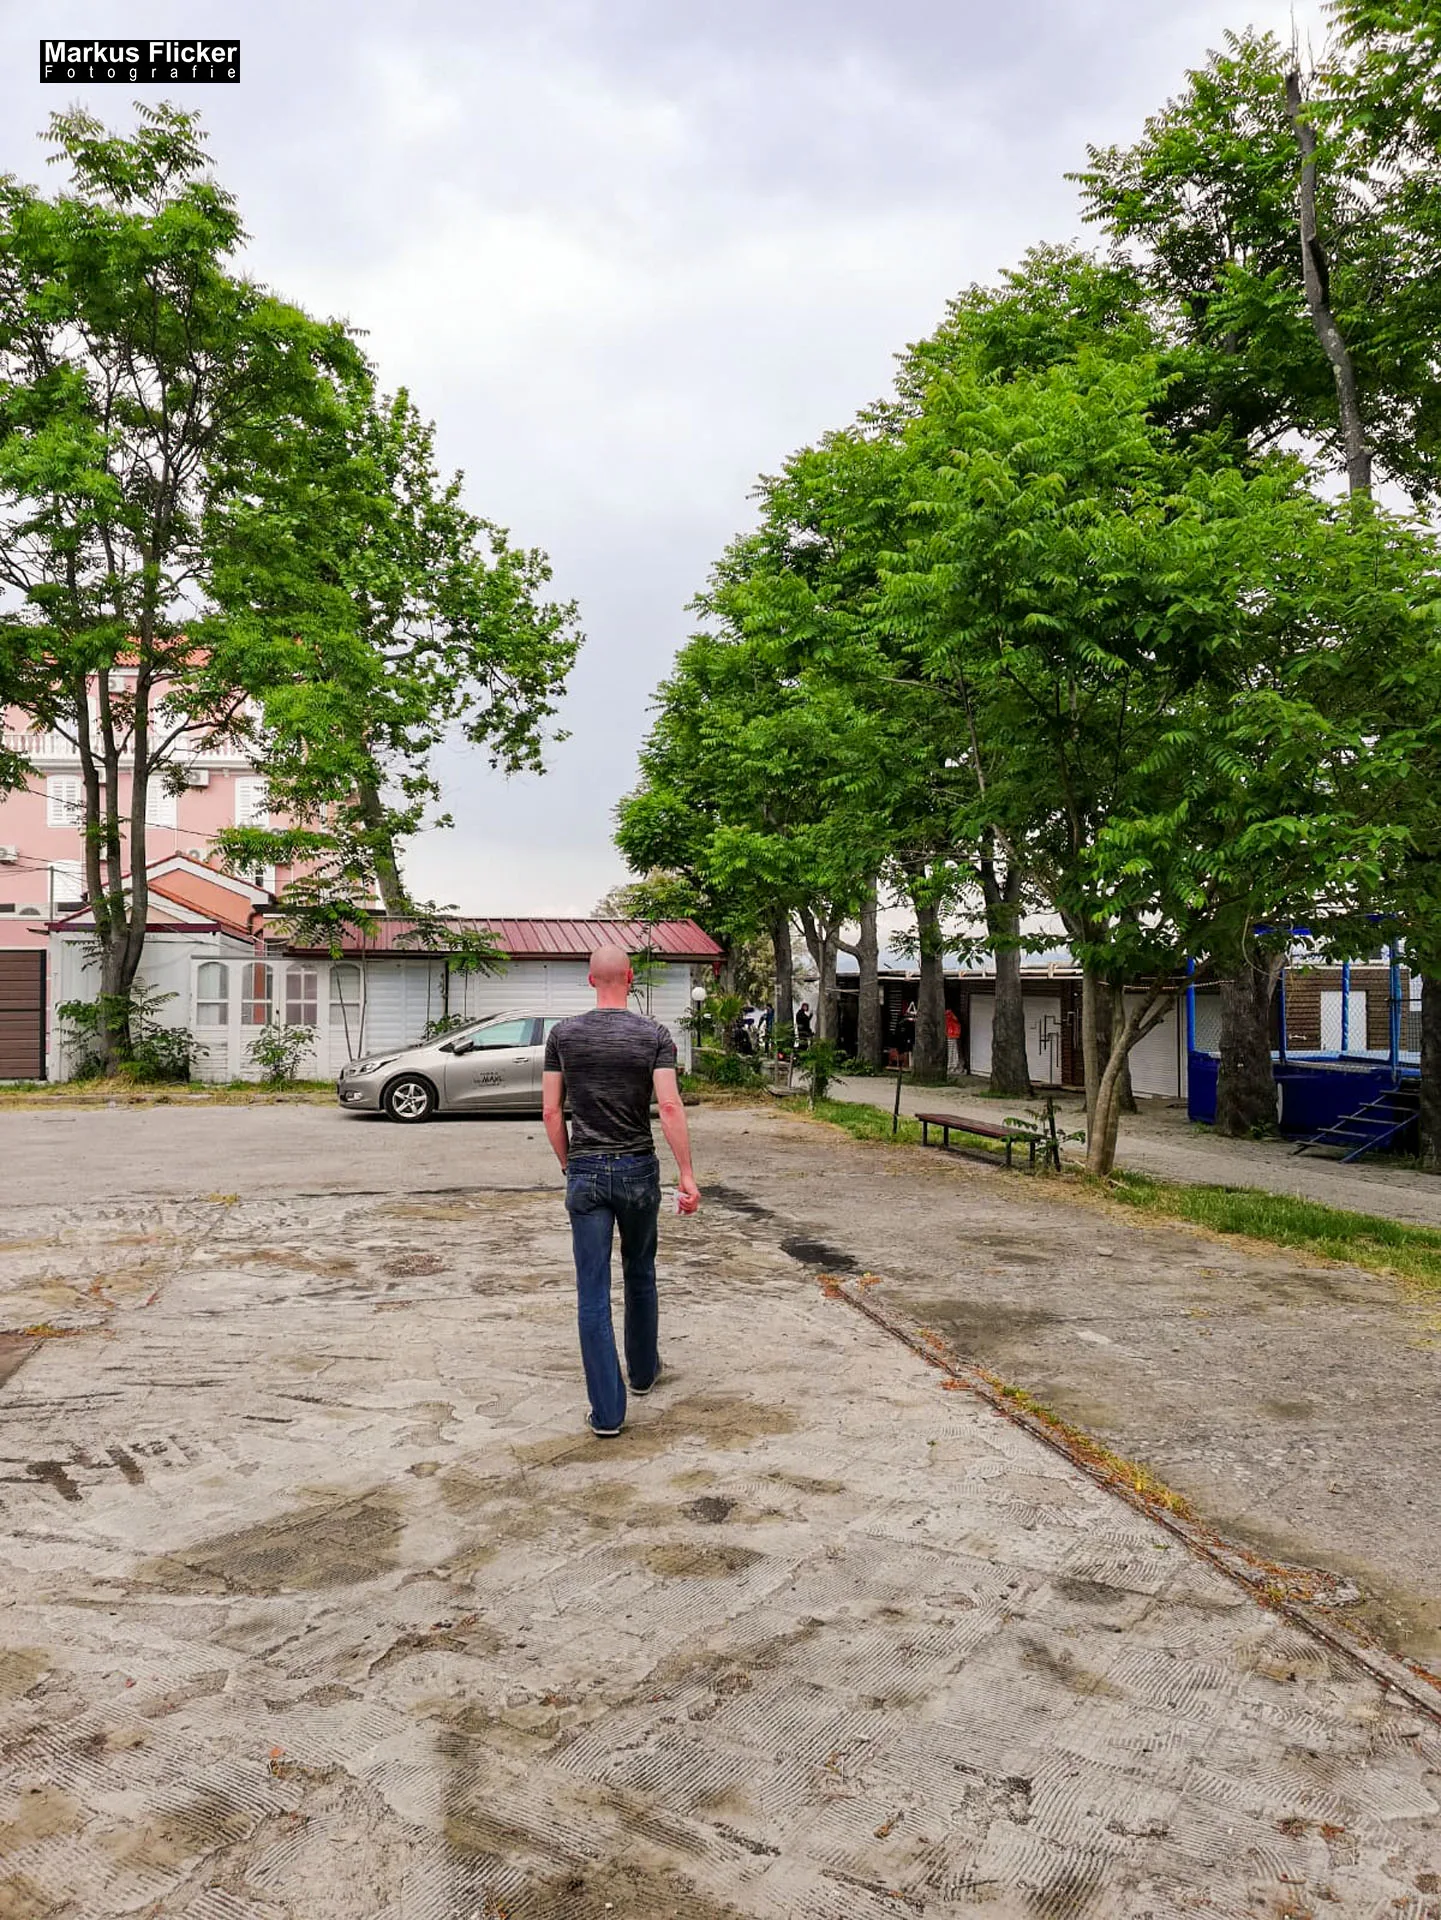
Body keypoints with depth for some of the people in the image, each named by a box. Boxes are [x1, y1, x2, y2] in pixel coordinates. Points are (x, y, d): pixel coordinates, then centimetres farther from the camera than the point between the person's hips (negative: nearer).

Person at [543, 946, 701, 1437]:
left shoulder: (563, 1034, -1)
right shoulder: (654, 1035, -5)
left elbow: (551, 1111, 0)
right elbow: (669, 1107, -13)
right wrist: (687, 1175, -10)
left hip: (585, 1173, 0)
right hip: (638, 1171, 0)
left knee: (593, 1294, 2)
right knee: (640, 1275, 23)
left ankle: (607, 1412, 2)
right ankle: (643, 1370, 40)